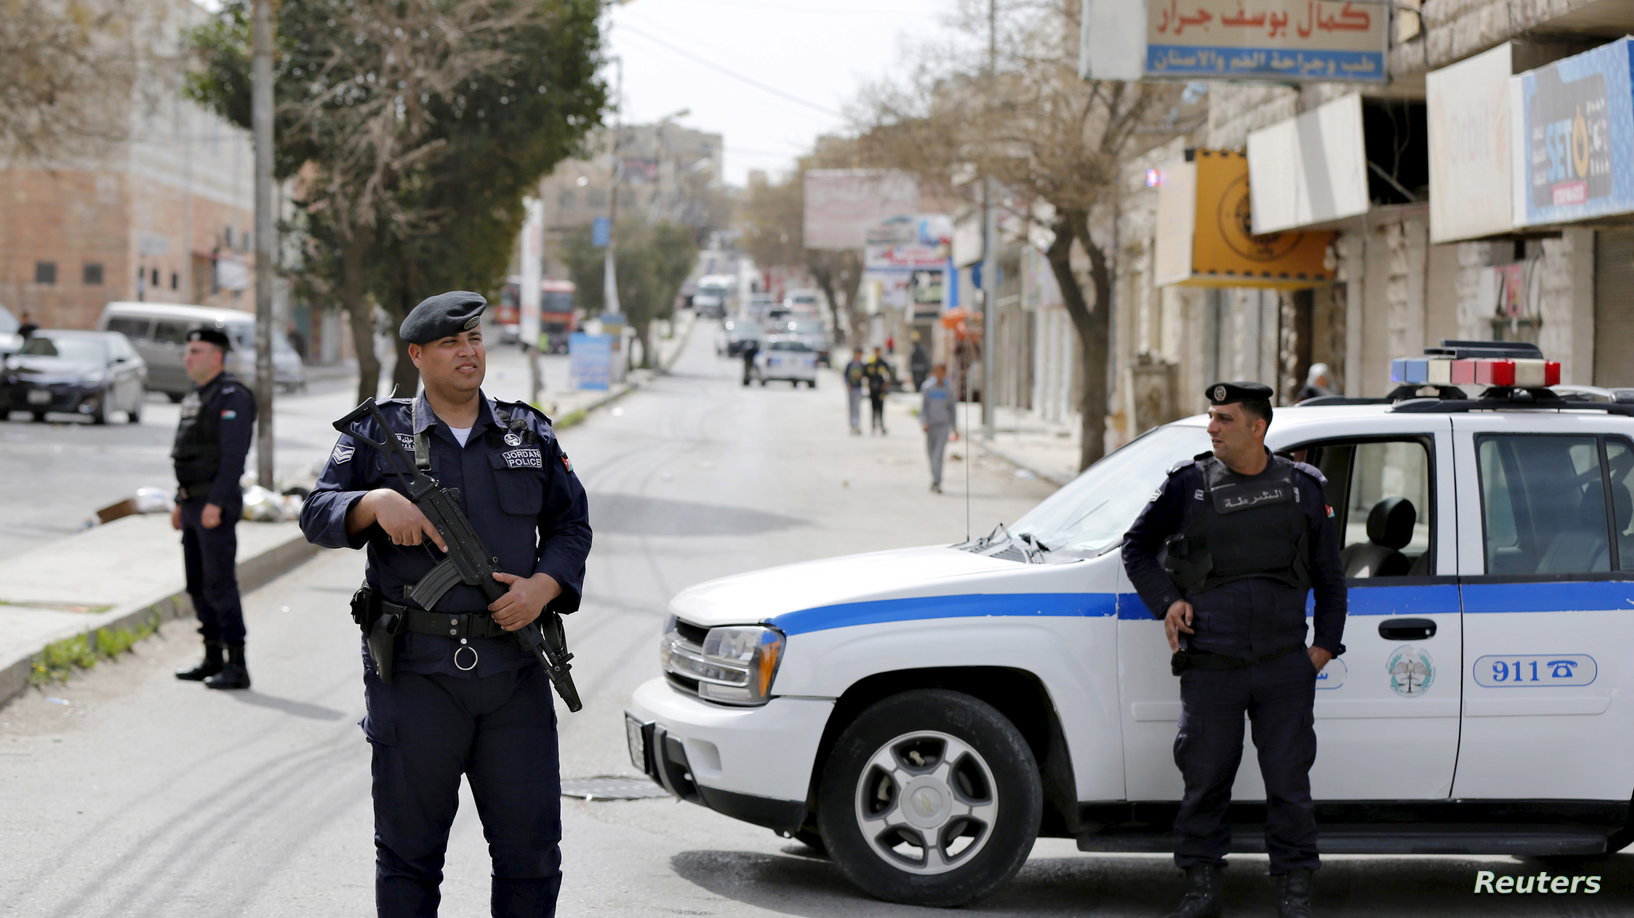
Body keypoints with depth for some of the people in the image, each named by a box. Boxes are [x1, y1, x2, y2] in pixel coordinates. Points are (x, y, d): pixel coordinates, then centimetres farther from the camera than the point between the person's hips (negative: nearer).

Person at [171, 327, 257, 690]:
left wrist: (215, 504, -26)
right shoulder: (197, 398, 16)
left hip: (217, 506, -10)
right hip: (195, 504, 10)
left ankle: (237, 666, -9)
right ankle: (213, 659, 18)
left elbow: (233, 455, -21)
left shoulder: (231, 397, -14)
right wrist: (180, 502, 19)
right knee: (198, 585, 12)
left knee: (219, 584, -11)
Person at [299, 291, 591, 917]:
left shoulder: (530, 435, 12)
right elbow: (316, 514, 0)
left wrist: (545, 586, -4)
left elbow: (571, 525, 15)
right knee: (409, 848, 5)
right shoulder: (377, 436, 5)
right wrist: (376, 502, -19)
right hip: (414, 672, -2)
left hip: (514, 673, 2)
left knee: (531, 844, 4)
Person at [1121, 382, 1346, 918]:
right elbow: (1138, 546, 16)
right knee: (1204, 778, 3)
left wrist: (1325, 644, 7)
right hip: (1210, 667, 0)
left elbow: (1329, 576, 15)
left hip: (1284, 667, 0)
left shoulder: (1302, 488, 7)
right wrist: (1165, 601, 3)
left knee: (1289, 781, 2)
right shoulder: (1190, 485, 5)